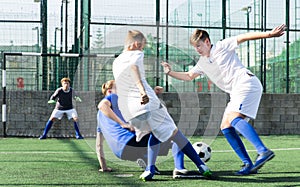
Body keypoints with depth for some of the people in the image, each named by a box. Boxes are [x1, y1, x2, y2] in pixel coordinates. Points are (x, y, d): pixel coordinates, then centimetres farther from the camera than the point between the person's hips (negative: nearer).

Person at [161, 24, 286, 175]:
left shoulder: (222, 47, 2)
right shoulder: (202, 63, 22)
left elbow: (244, 37, -5)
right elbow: (189, 76, 33)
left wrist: (269, 34, -13)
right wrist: (170, 72, 20)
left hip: (246, 82, -9)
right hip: (236, 92, 9)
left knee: (234, 118, -28)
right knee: (225, 127, 0)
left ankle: (263, 151, -40)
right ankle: (248, 164, -3)